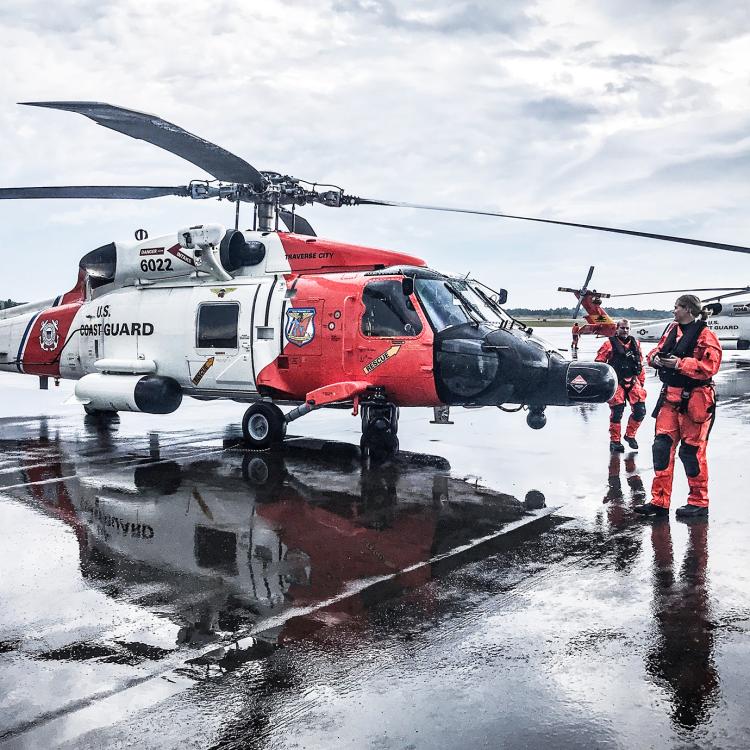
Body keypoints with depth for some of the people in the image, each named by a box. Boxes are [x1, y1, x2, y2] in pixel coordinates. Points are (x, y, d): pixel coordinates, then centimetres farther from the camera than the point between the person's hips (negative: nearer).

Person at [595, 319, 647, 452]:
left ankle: (630, 435, 19)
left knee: (640, 410, -3)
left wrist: (641, 382, 18)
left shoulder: (635, 344, 14)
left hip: (633, 382, 5)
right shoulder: (610, 344, -2)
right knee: (617, 412, -7)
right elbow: (599, 362, -2)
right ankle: (615, 441, 9)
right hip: (616, 382, -5)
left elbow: (640, 364, 20)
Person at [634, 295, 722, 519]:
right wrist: (655, 358, -1)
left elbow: (710, 366, -18)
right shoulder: (672, 329, 12)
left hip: (694, 399, -7)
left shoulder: (704, 335, -9)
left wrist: (679, 364, -22)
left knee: (692, 451, 0)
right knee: (662, 446, 4)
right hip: (670, 397, 7)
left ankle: (699, 503, 16)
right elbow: (657, 351, 21)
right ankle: (659, 502, 10)